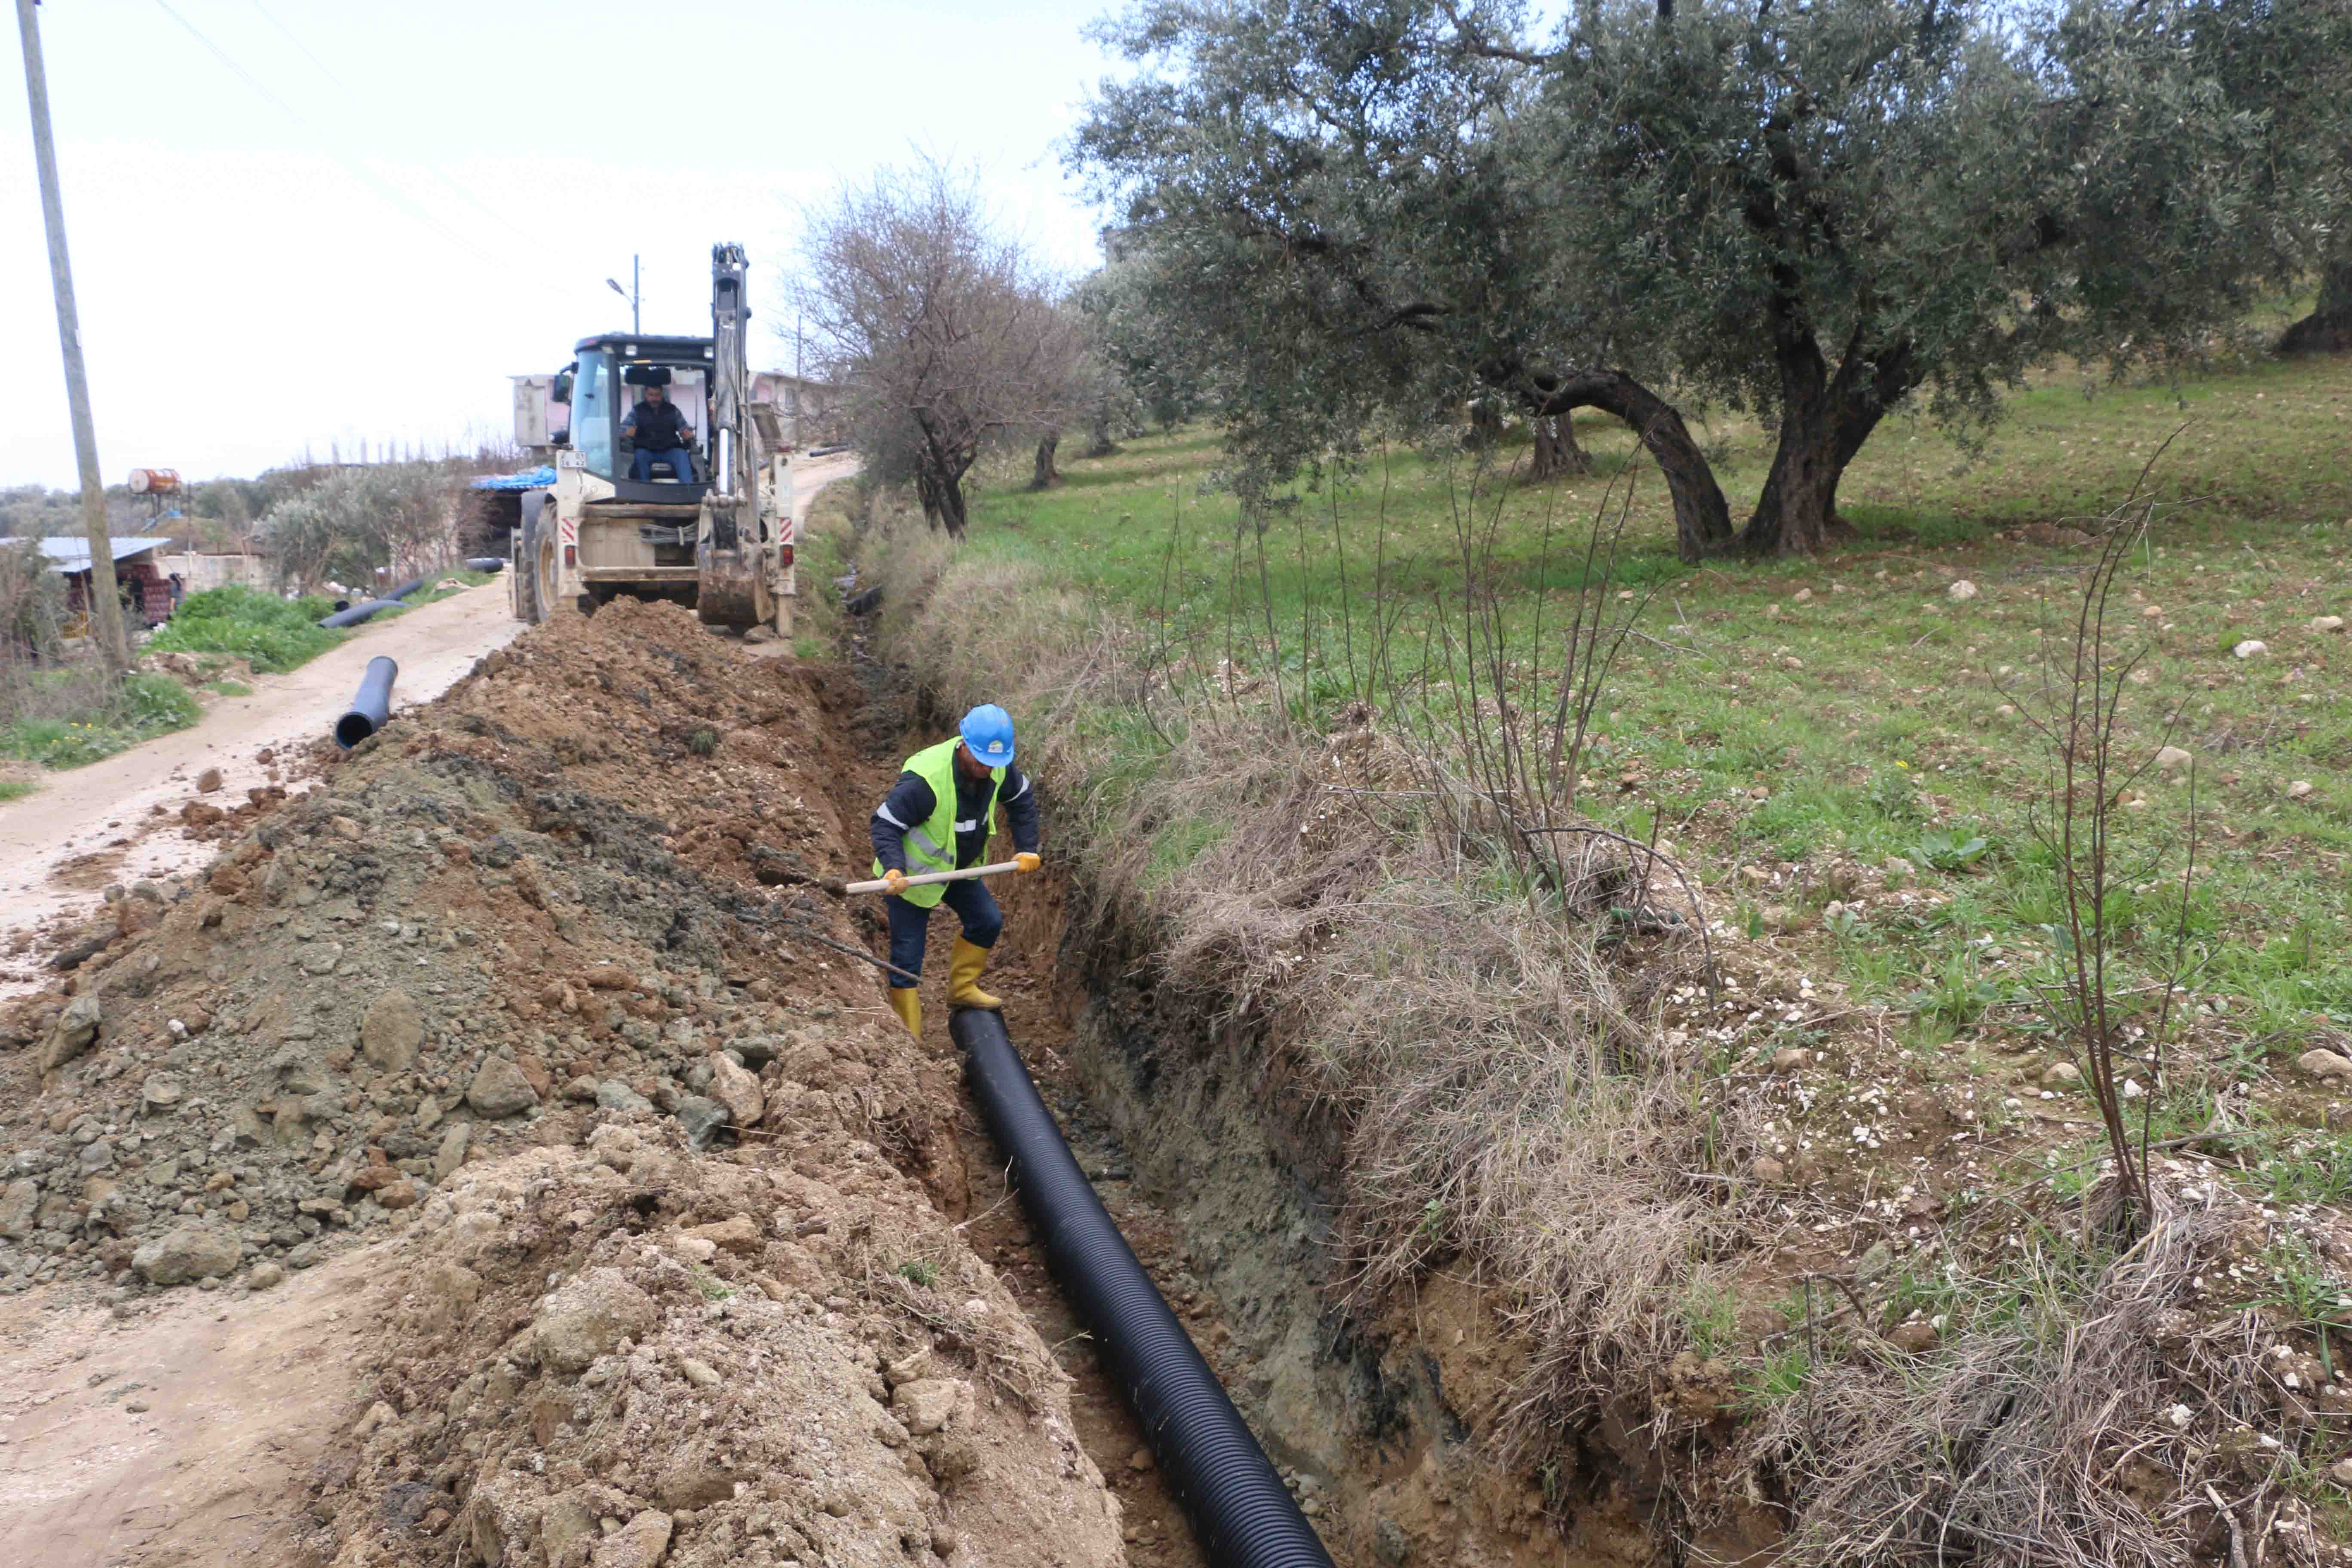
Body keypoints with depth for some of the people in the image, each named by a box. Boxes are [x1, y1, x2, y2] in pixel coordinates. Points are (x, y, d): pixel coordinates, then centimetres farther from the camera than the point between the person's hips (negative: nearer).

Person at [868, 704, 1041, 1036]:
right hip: (913, 873, -7)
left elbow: (1022, 799, 6)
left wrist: (1027, 847, -1)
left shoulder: (998, 767, -15)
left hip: (960, 867, 7)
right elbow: (885, 823, -29)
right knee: (907, 958, -2)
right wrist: (893, 866, -44)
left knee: (988, 921, 10)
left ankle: (961, 989, 32)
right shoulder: (925, 778, -36)